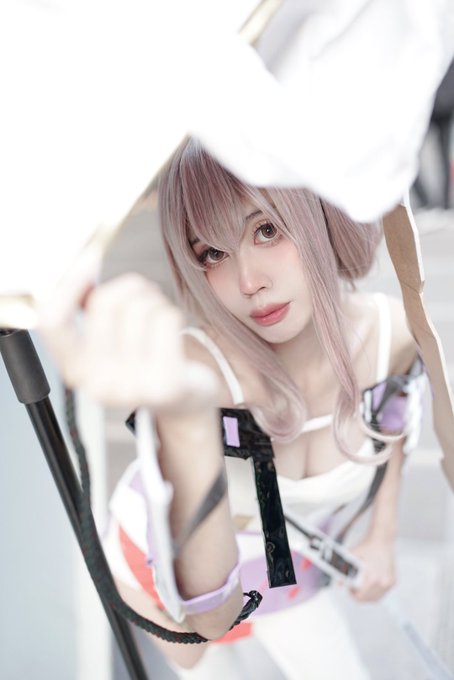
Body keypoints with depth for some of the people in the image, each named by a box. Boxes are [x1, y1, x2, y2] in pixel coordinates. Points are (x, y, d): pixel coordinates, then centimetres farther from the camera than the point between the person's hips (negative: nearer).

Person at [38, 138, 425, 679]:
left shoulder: (392, 332, -25)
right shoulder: (194, 365, -40)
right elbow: (211, 614, -51)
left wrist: (382, 536, 5)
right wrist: (187, 422, -67)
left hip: (282, 562, 4)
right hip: (164, 552, -3)